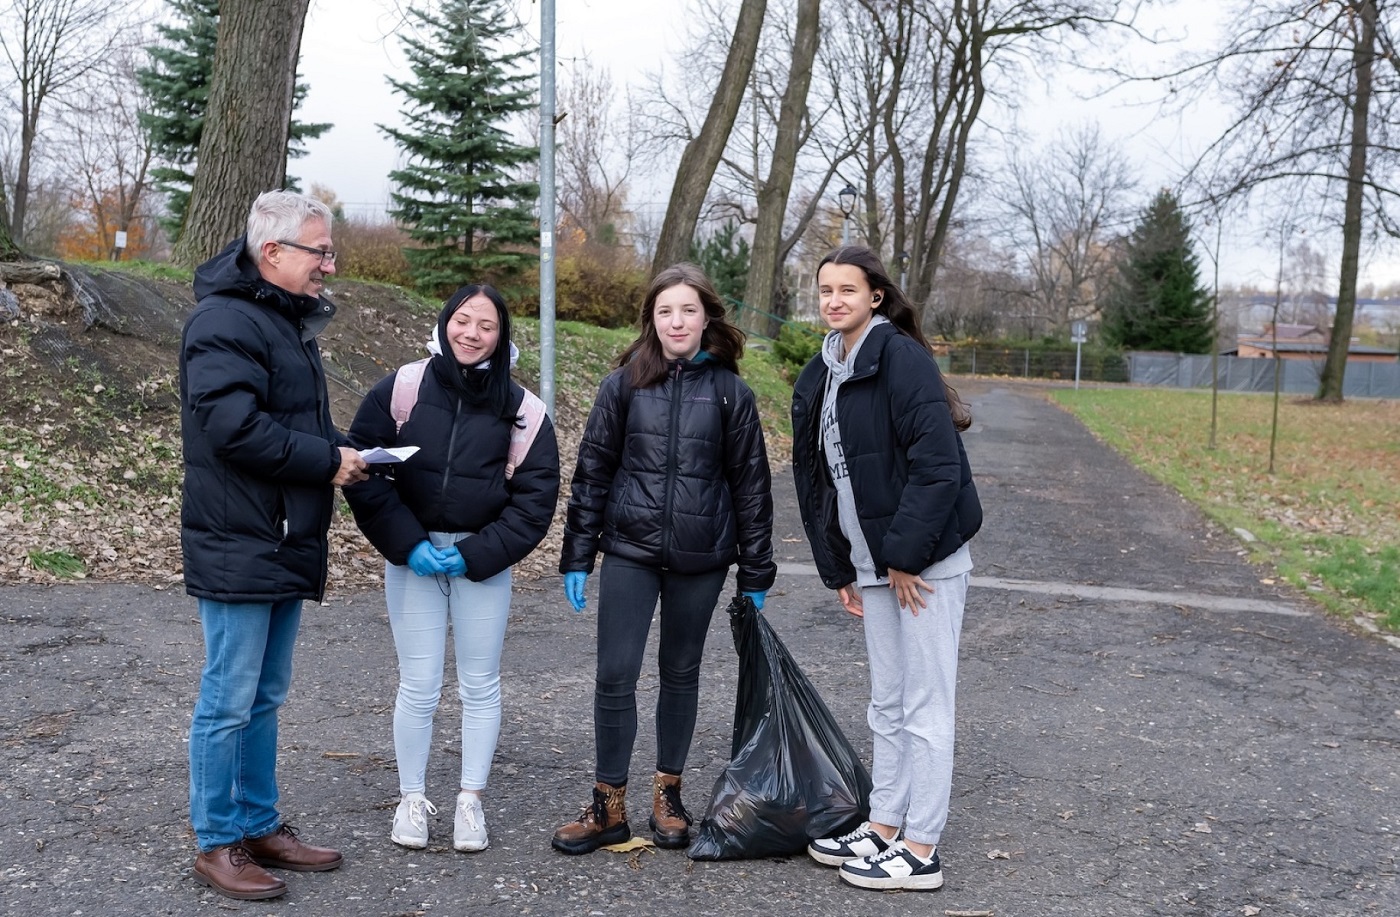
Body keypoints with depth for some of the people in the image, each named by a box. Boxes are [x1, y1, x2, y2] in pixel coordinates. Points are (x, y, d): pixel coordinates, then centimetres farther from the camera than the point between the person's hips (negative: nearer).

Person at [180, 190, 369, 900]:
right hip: (239, 552, -10)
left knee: (265, 698, 17)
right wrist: (329, 461, -17)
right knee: (229, 702, 2)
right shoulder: (226, 321, -16)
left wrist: (343, 449, 4)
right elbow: (234, 428, -26)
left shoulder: (289, 320, 17)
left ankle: (260, 825, 29)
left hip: (286, 547, 10)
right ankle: (217, 843, 16)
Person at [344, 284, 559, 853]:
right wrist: (406, 543, -11)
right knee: (418, 686, 5)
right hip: (411, 558, 0)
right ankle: (412, 799, 22)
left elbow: (536, 496, -2)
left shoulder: (520, 408, -2)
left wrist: (475, 554, -11)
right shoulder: (400, 390, -2)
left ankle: (471, 801, 23)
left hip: (483, 563, 0)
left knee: (480, 686, 8)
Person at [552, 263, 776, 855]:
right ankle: (609, 806, 12)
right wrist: (577, 556, 2)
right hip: (630, 551, 0)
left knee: (680, 673, 12)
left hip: (699, 559, 0)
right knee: (615, 675, -2)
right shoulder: (624, 383, 1)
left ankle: (667, 793, 28)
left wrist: (755, 574, 4)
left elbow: (750, 483, 4)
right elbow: (592, 470, 5)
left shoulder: (729, 392, 0)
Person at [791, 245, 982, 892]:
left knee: (924, 708, 1)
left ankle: (920, 852, 11)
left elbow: (938, 466, -21)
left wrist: (904, 556, -19)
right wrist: (839, 570, 12)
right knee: (886, 705, 17)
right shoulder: (817, 379, 11)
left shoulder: (902, 358, -14)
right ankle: (883, 828, 29)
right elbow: (814, 480, 15)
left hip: (925, 563, -8)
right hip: (873, 566, 8)